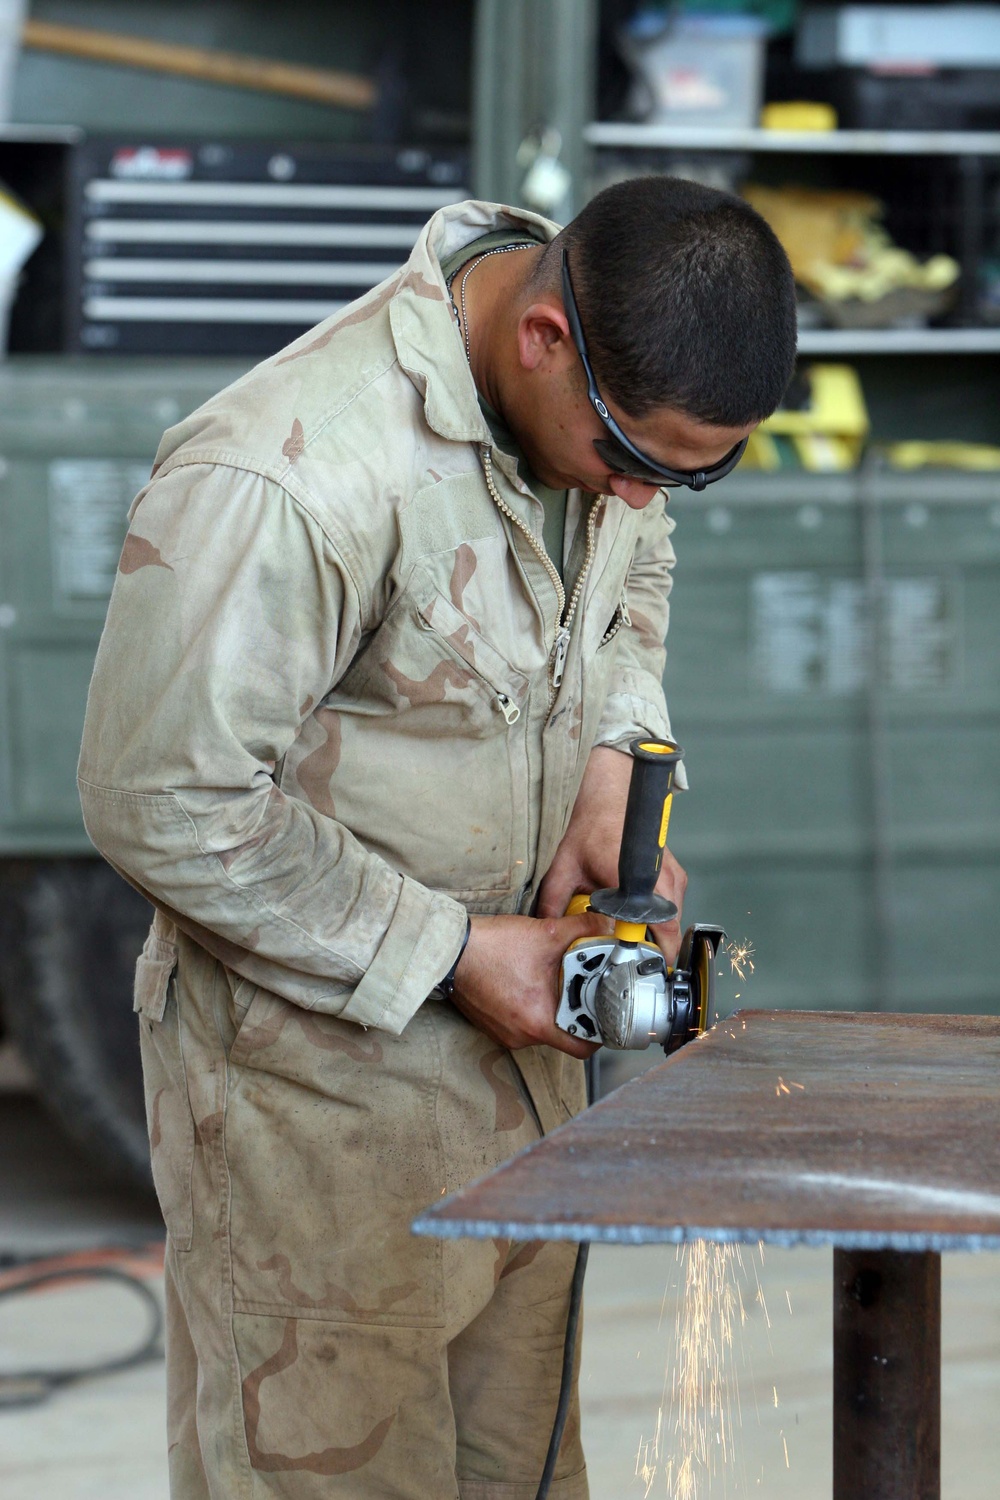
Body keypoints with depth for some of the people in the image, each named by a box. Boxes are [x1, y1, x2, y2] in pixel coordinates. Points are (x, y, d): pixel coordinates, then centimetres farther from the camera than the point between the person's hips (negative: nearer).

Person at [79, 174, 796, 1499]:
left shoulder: (627, 389, -5)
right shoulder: (284, 482, -30)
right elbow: (166, 805, -23)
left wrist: (615, 766, -2)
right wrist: (451, 953, -18)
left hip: (517, 1035, 7)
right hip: (317, 1057, -7)